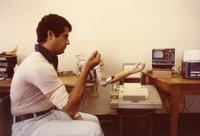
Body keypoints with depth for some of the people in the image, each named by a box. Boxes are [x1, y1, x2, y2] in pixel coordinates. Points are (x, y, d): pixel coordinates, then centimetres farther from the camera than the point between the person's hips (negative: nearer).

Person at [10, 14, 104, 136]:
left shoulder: (44, 59, 7)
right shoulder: (39, 65, -27)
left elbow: (58, 99, 14)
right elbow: (69, 106, -26)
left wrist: (74, 114, 2)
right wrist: (86, 70, -25)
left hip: (46, 114, 10)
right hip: (30, 125, -10)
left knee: (93, 120, 14)